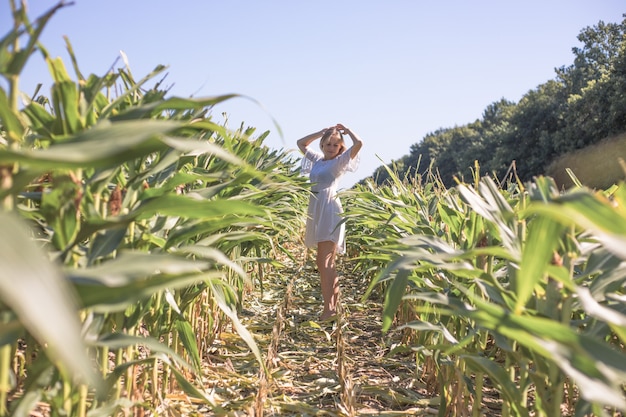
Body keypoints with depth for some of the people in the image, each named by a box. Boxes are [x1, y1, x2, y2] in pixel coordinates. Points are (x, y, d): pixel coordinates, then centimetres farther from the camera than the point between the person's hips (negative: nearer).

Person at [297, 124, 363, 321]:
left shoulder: (340, 161, 0)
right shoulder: (317, 159, 18)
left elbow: (359, 143, -12)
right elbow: (301, 143, 29)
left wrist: (346, 130, 5)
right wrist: (322, 132, 20)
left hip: (330, 210, -7)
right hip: (316, 210, 7)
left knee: (325, 262, -14)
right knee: (324, 262, 8)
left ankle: (329, 308, -15)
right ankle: (333, 305, 14)